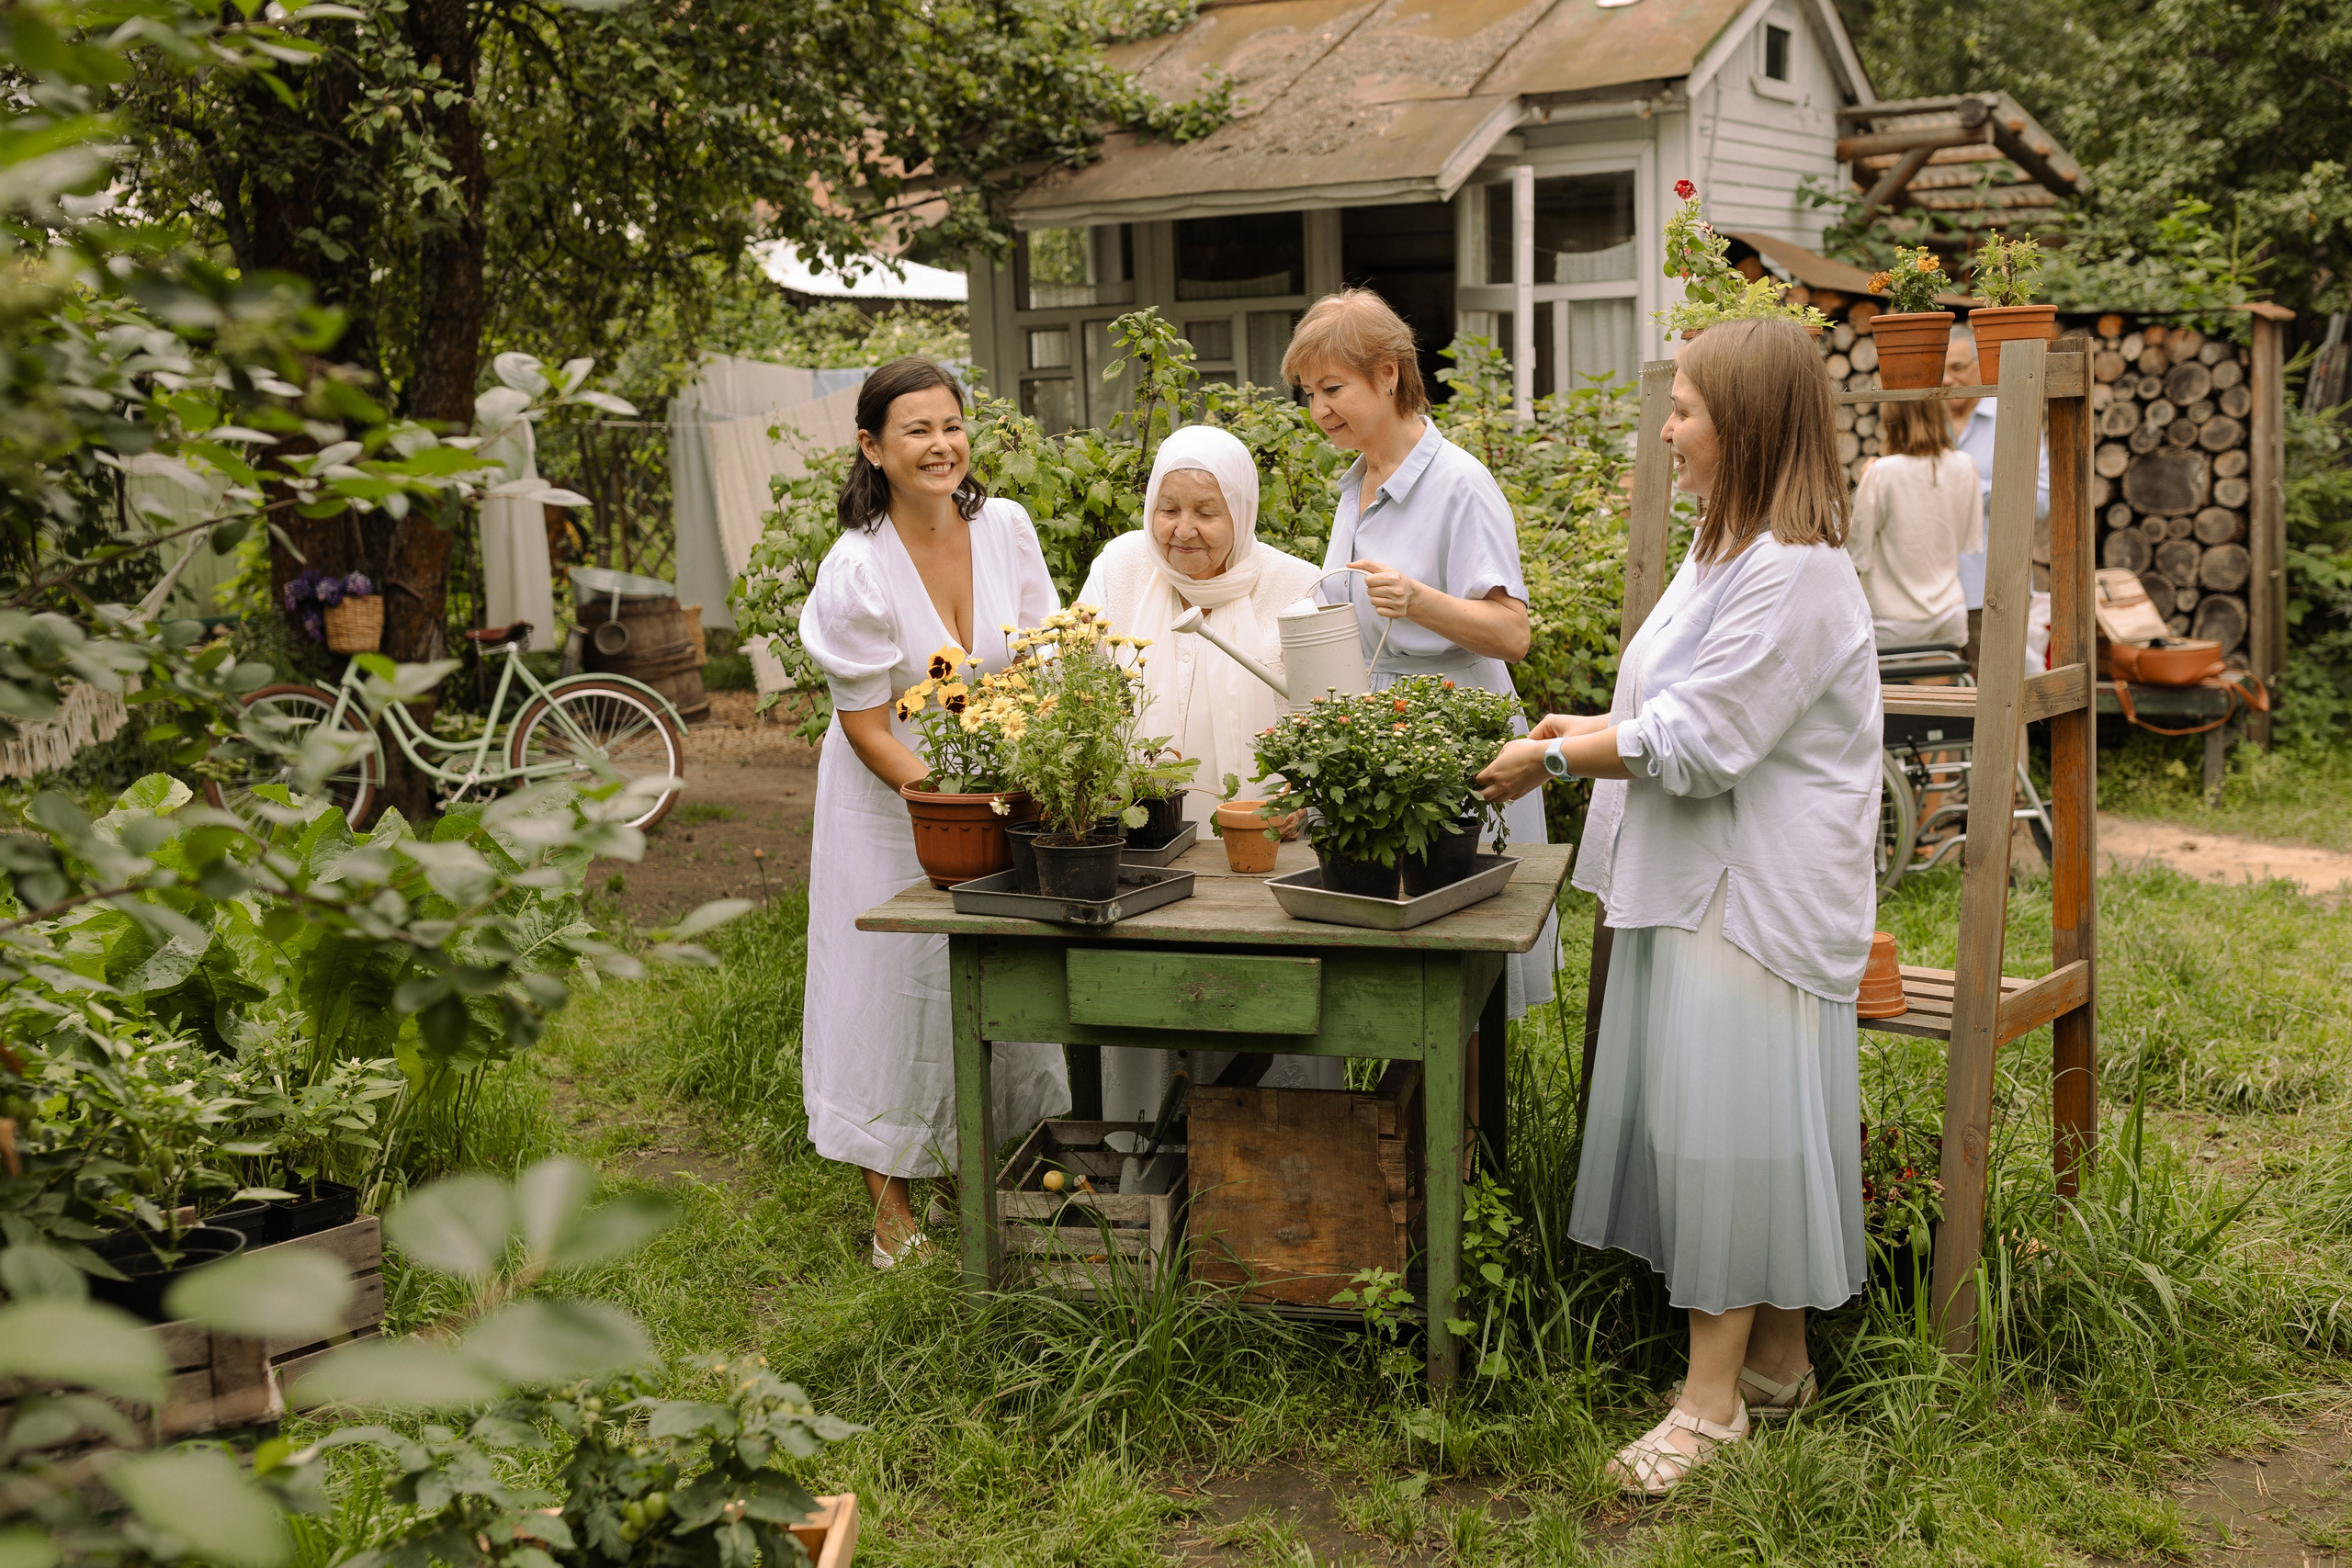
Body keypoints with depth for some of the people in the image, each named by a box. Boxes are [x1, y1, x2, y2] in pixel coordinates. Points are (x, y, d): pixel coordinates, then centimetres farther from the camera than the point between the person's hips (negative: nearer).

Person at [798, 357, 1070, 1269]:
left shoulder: (1005, 527, -8)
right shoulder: (858, 567, -20)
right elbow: (865, 723, -16)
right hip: (894, 793, -4)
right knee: (896, 982, 4)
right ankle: (890, 1199, 18)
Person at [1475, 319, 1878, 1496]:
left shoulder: (1794, 573, -19)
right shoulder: (1725, 551, 14)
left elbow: (1698, 741, -20)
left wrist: (1554, 760, -12)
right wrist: (1590, 730, 7)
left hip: (1755, 897, -10)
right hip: (1698, 880, 10)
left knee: (1728, 1125, -3)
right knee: (1708, 1122, 14)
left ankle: (1714, 1393, 7)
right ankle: (1776, 1363, 27)